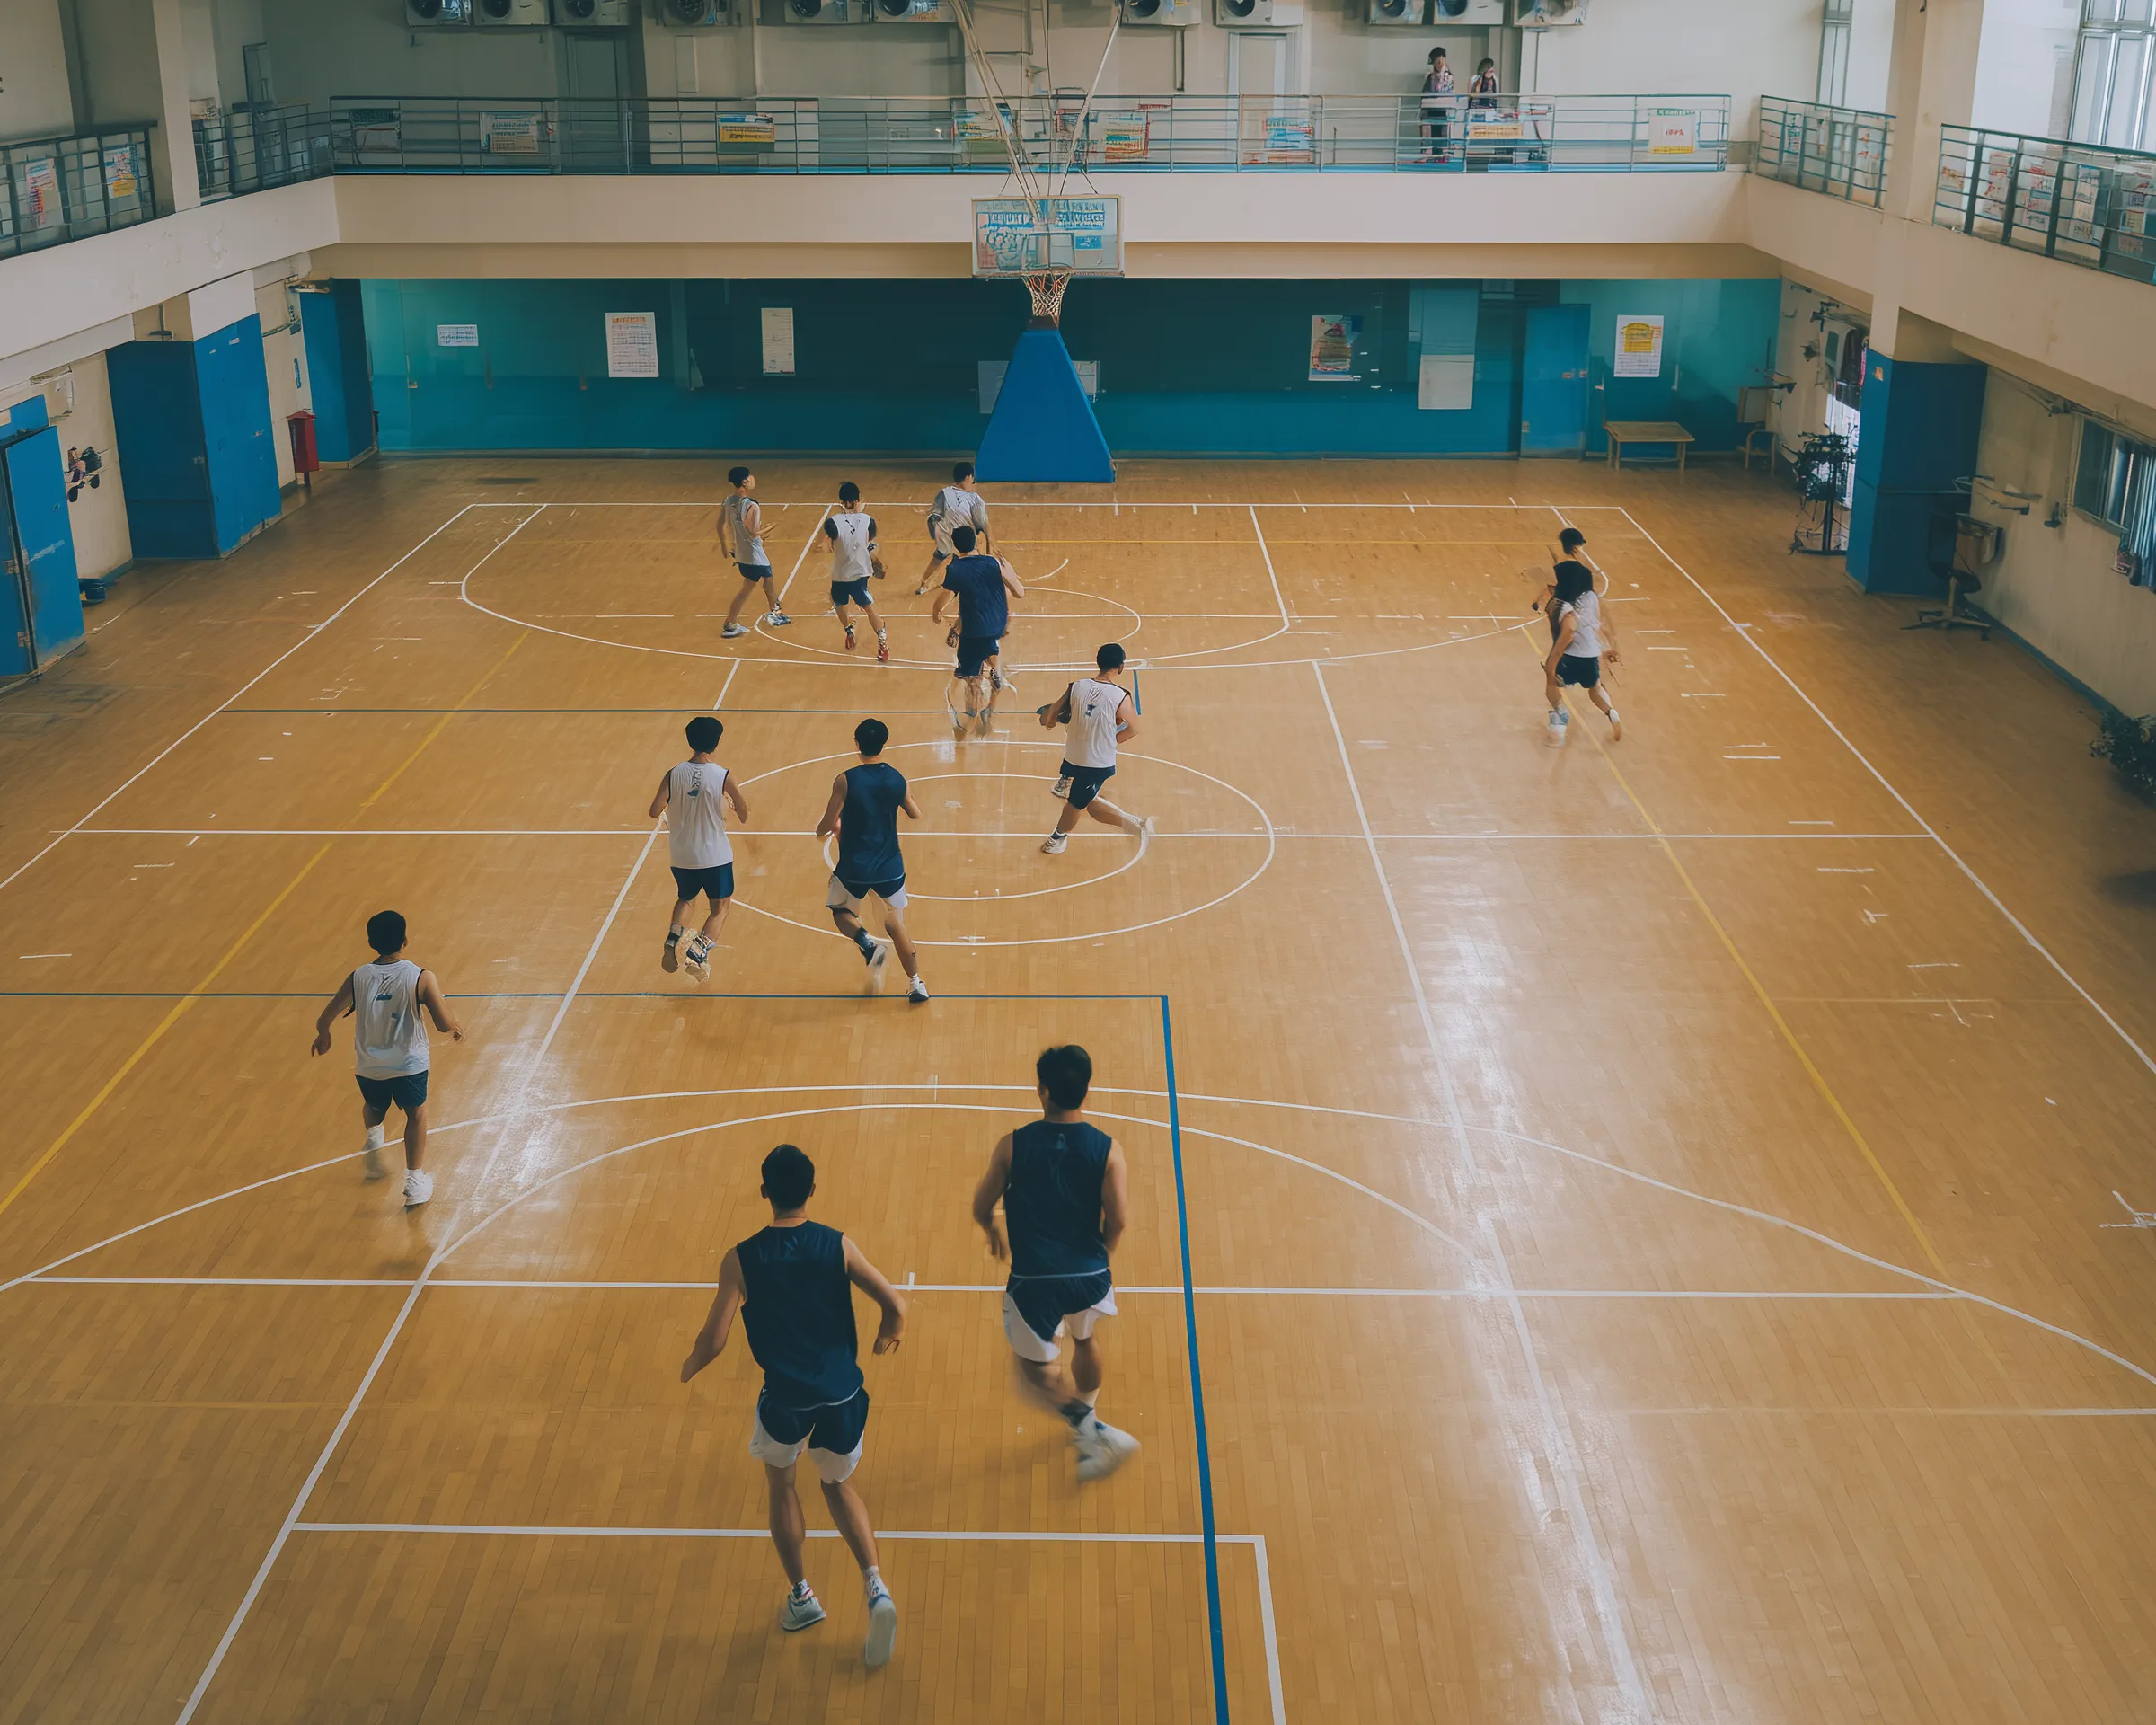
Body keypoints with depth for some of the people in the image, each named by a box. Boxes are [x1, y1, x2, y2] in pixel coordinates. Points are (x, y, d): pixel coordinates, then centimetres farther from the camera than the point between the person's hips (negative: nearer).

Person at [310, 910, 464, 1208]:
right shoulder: (421, 978, -16)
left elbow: (324, 1021, -6)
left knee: (374, 1107, 35)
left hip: (368, 1066, 2)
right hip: (408, 1064, -2)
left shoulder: (358, 978, -8)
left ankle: (374, 1134, 8)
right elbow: (444, 1024, -16)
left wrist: (323, 1037, 17)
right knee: (416, 1115, 22)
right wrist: (455, 1029, 8)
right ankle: (414, 1181, 17)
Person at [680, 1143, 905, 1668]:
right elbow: (895, 1305, -10)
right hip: (842, 1394, 2)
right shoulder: (838, 1246, -8)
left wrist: (688, 1368, 10)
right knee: (839, 1486, 25)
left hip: (786, 1400, -2)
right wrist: (889, 1337, 12)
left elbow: (714, 1340, -11)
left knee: (780, 1482, 28)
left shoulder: (740, 1261, -12)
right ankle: (874, 1585, 5)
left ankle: (800, 1595, 32)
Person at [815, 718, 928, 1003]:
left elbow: (826, 826, -10)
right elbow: (916, 815, 12)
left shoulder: (845, 781, -15)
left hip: (854, 869, -3)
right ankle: (917, 985, 14)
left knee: (841, 911, 22)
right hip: (890, 867, 3)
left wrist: (823, 830, 13)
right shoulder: (897, 779, -4)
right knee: (896, 927, 18)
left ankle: (868, 942, -7)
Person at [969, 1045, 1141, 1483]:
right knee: (1084, 1340, 33)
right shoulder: (1107, 1150, -9)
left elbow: (981, 1208, 1)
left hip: (1034, 1282, -3)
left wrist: (993, 1228, 24)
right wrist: (1100, 1256, 12)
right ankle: (1087, 1419, 49)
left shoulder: (1012, 1146, -9)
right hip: (1089, 1276, 3)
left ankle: (1094, 1430, 3)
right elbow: (1118, 1219, -9)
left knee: (1036, 1367, 19)